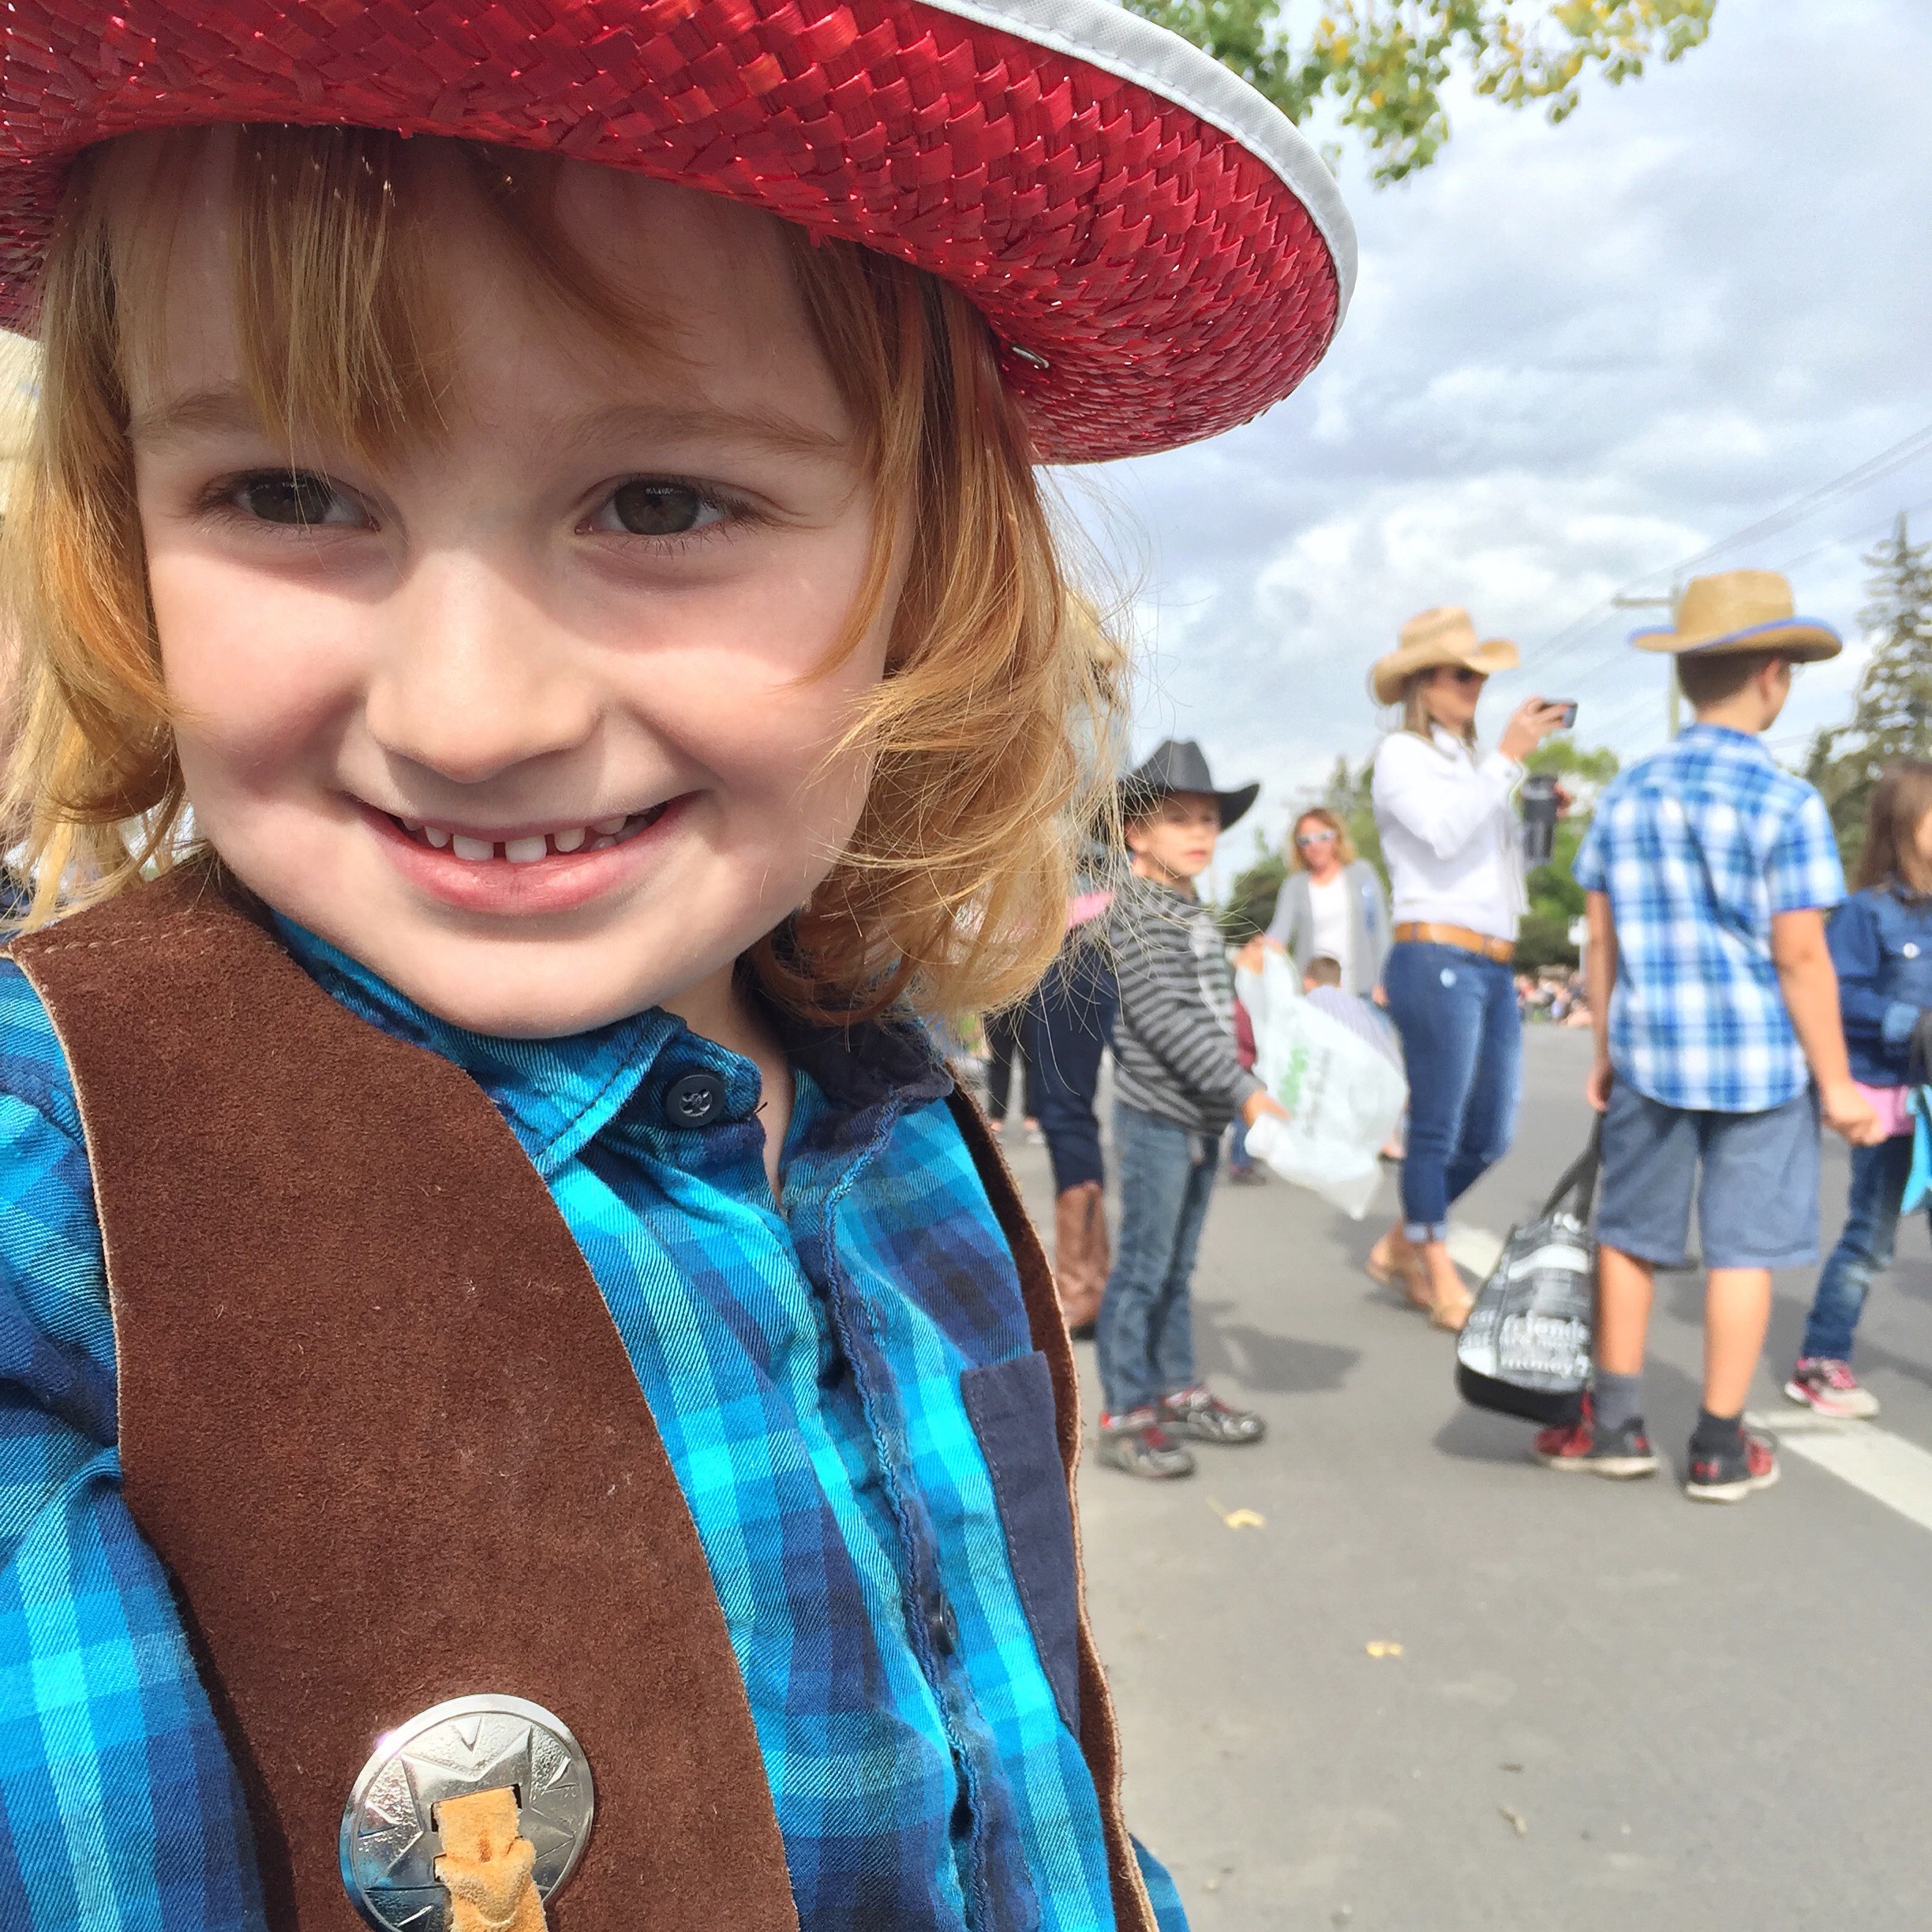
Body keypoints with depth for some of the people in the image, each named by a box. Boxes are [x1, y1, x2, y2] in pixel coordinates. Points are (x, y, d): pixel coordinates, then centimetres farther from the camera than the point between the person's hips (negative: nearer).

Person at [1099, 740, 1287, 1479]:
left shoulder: (1196, 913, 14)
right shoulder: (1135, 909, -12)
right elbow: (1164, 1018, -19)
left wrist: (1250, 1088, 15)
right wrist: (1243, 1092, -19)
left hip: (1201, 1117, 8)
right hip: (1157, 1117, -8)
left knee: (1178, 1266, 16)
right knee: (1143, 1267, -3)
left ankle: (1177, 1391, 27)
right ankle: (1126, 1413, 5)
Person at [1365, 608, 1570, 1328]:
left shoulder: (1470, 760, 21)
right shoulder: (1401, 753, -2)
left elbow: (1511, 857, 26)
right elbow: (1444, 833, -19)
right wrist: (1509, 756, -16)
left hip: (1494, 967, 8)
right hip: (1436, 960, -8)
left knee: (1489, 1137, 10)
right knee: (1437, 1131, -2)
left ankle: (1402, 1245, 25)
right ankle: (1441, 1281, 10)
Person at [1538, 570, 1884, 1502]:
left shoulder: (1626, 793, 2)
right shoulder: (1787, 804, -11)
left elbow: (1602, 941, 5)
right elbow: (1800, 957, -12)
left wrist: (1605, 1053, 14)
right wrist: (1836, 1083, -4)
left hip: (1649, 1054, 4)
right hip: (1759, 1058, -3)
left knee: (1630, 1235, 15)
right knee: (1742, 1249, 7)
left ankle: (1616, 1423, 24)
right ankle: (1720, 1448, 16)